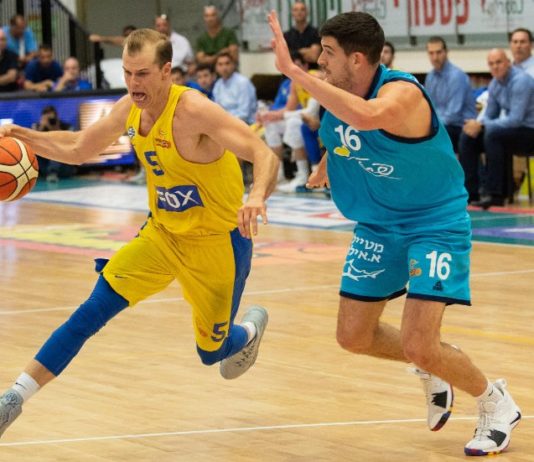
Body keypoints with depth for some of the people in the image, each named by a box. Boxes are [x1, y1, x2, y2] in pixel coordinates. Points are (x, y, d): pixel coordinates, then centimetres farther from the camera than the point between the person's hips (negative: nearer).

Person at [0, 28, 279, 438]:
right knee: (94, 309, -11)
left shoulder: (194, 111, -27)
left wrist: (257, 197, -54)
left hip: (217, 241, -5)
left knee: (211, 352, 9)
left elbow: (265, 156, -33)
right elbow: (77, 149, 11)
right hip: (161, 234, 5)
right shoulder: (129, 109, -5)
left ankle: (251, 328, 46)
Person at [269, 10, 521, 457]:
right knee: (354, 336, 8)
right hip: (377, 226, 8)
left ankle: (495, 401, 12)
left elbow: (366, 118, -53)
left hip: (436, 223, -8)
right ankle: (434, 369, 36)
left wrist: (294, 71, -52)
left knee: (418, 346, -16)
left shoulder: (402, 92, -29)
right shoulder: (334, 93, -5)